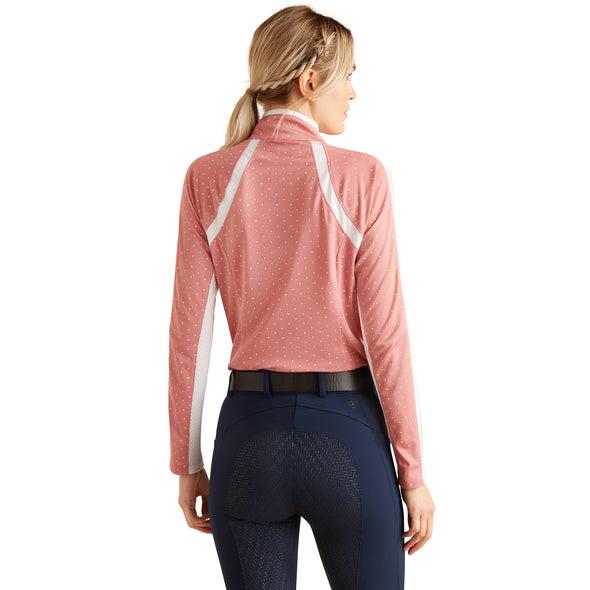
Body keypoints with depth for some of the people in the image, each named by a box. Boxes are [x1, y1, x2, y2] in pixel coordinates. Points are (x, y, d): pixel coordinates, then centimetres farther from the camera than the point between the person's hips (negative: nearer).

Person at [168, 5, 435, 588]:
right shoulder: (361, 177, -9)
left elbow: (190, 332, -2)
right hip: (346, 432, -2)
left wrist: (187, 463, 7)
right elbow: (383, 333, -10)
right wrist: (412, 471, -2)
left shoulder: (207, 177, -2)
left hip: (249, 432, 2)